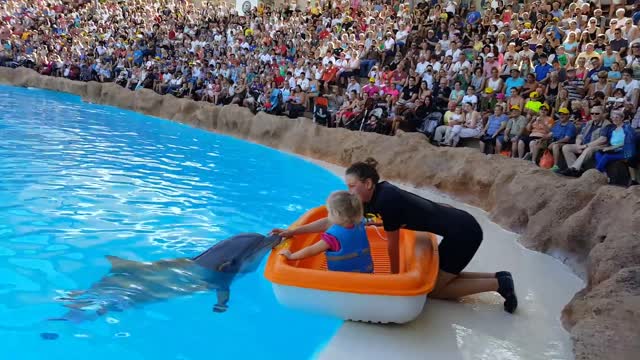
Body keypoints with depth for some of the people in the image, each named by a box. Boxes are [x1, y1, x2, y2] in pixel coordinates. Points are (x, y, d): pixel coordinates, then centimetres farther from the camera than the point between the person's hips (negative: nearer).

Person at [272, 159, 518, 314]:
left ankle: (497, 283, 4)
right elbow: (332, 221, 6)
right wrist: (292, 232, 7)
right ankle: (497, 277, 18)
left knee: (434, 288, 3)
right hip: (458, 228, 9)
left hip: (463, 233, -9)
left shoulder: (386, 200, -24)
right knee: (441, 277, 19)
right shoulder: (371, 199, 1)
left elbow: (393, 248, -14)